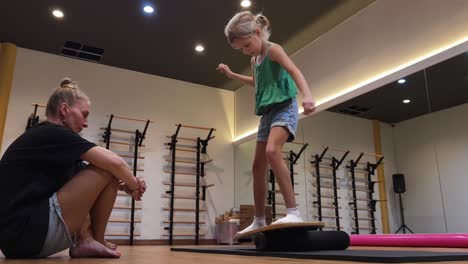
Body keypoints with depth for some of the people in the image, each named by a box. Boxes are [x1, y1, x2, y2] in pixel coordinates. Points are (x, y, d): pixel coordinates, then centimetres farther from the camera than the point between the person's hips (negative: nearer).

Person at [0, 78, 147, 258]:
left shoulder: (40, 136, 18)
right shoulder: (54, 134, -10)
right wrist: (134, 186, 1)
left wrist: (127, 184, 2)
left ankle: (84, 238, 3)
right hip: (26, 231, -10)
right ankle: (94, 241, 3)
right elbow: (114, 162, -19)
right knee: (107, 170, -10)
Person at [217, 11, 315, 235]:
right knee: (258, 166, 6)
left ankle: (293, 212, -31)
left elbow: (294, 71, -23)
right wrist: (232, 74, 32)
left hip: (284, 107, -9)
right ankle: (259, 221, 16)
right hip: (267, 112, 9)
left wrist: (307, 95, -40)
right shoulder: (254, 60, 17)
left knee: (272, 151, -34)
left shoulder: (273, 49, -6)